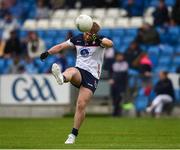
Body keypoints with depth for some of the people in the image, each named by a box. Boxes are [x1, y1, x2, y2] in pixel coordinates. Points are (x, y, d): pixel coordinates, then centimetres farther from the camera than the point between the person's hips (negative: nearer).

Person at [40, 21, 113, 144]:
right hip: (79, 71, 3)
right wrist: (48, 52, -6)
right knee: (71, 71, -35)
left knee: (81, 105, -11)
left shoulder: (99, 40, -3)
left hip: (92, 76, -3)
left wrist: (99, 40, -45)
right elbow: (61, 46, 12)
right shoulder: (77, 39, 9)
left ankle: (73, 135, 0)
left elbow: (110, 44, -24)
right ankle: (62, 78, -73)